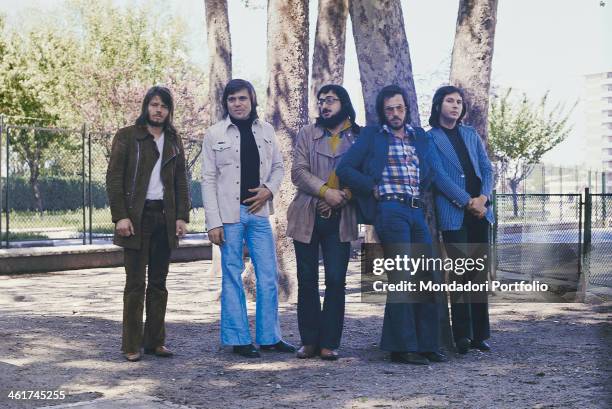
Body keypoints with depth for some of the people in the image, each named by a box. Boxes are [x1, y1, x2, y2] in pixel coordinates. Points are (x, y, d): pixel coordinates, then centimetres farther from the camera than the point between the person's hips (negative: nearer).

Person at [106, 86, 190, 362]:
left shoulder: (173, 141, 14)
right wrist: (120, 216, -13)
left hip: (164, 217, 4)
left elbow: (181, 182, 13)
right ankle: (131, 345, 1)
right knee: (135, 284, -4)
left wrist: (182, 216, 3)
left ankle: (155, 341, 13)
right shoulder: (126, 137, 0)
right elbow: (114, 178, -5)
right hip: (136, 218, -4)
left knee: (158, 284, 7)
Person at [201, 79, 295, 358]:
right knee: (232, 277, 3)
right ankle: (238, 340, 10)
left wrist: (269, 189, -6)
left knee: (269, 277, 5)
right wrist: (213, 222, -8)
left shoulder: (266, 130, 8)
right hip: (229, 214, -3)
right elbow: (208, 180, -2)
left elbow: (278, 166, 16)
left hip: (259, 212, 3)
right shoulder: (214, 134, 0)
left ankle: (269, 337, 15)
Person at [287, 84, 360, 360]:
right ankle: (309, 341, 13)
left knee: (336, 281, -3)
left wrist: (342, 197, -16)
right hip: (307, 216, 1)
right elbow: (298, 171, -2)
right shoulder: (307, 134, 9)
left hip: (340, 219, -1)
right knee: (307, 281, 4)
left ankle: (329, 343, 5)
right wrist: (325, 191, -17)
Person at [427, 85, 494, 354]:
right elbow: (439, 176, -7)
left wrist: (483, 197, -5)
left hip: (479, 210, 5)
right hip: (453, 213, -5)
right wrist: (468, 201, -14)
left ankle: (480, 334, 8)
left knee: (479, 271, 4)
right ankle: (462, 336, -1)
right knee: (460, 271, -7)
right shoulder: (430, 138, 3)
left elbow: (486, 168, 13)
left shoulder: (471, 134, 19)